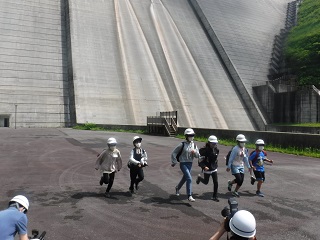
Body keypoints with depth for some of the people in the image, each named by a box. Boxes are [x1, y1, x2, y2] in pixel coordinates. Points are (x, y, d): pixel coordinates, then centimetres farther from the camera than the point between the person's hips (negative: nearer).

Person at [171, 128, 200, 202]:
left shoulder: (194, 145, 5)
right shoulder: (182, 145, -12)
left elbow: (197, 156, 4)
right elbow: (173, 153, -8)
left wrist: (195, 152, -16)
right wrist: (174, 162, -7)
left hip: (190, 164, 7)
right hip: (183, 164, -6)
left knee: (185, 178, 21)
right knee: (189, 178, -17)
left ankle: (177, 187, 49)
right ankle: (189, 196, -12)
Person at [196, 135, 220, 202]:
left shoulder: (216, 150, -2)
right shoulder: (205, 150, -21)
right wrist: (204, 166, -31)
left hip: (214, 169, 4)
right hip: (207, 169, -4)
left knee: (216, 183, -1)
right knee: (206, 182, 13)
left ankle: (214, 196, 13)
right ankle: (199, 177, 45)